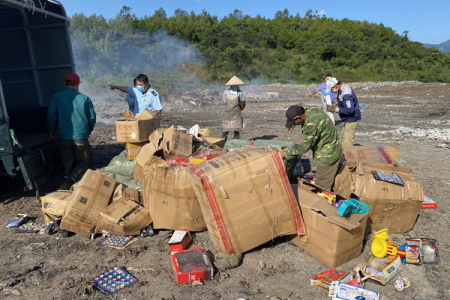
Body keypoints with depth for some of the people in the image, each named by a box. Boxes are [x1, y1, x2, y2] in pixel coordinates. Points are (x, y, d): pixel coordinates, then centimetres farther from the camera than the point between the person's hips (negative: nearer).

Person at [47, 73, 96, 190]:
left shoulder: (56, 97, 0)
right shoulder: (85, 98, 1)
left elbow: (51, 115, -5)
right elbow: (92, 117, 5)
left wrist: (52, 131, 12)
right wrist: (89, 129, 24)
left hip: (64, 137, 2)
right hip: (81, 137, -1)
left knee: (69, 165, 17)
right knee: (85, 162, 10)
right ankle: (67, 183, -11)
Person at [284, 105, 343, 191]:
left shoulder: (312, 124, -31)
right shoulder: (311, 110, -3)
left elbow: (306, 146, -23)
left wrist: (290, 153, -13)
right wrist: (294, 125, 22)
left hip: (328, 155, -10)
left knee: (322, 187, 0)